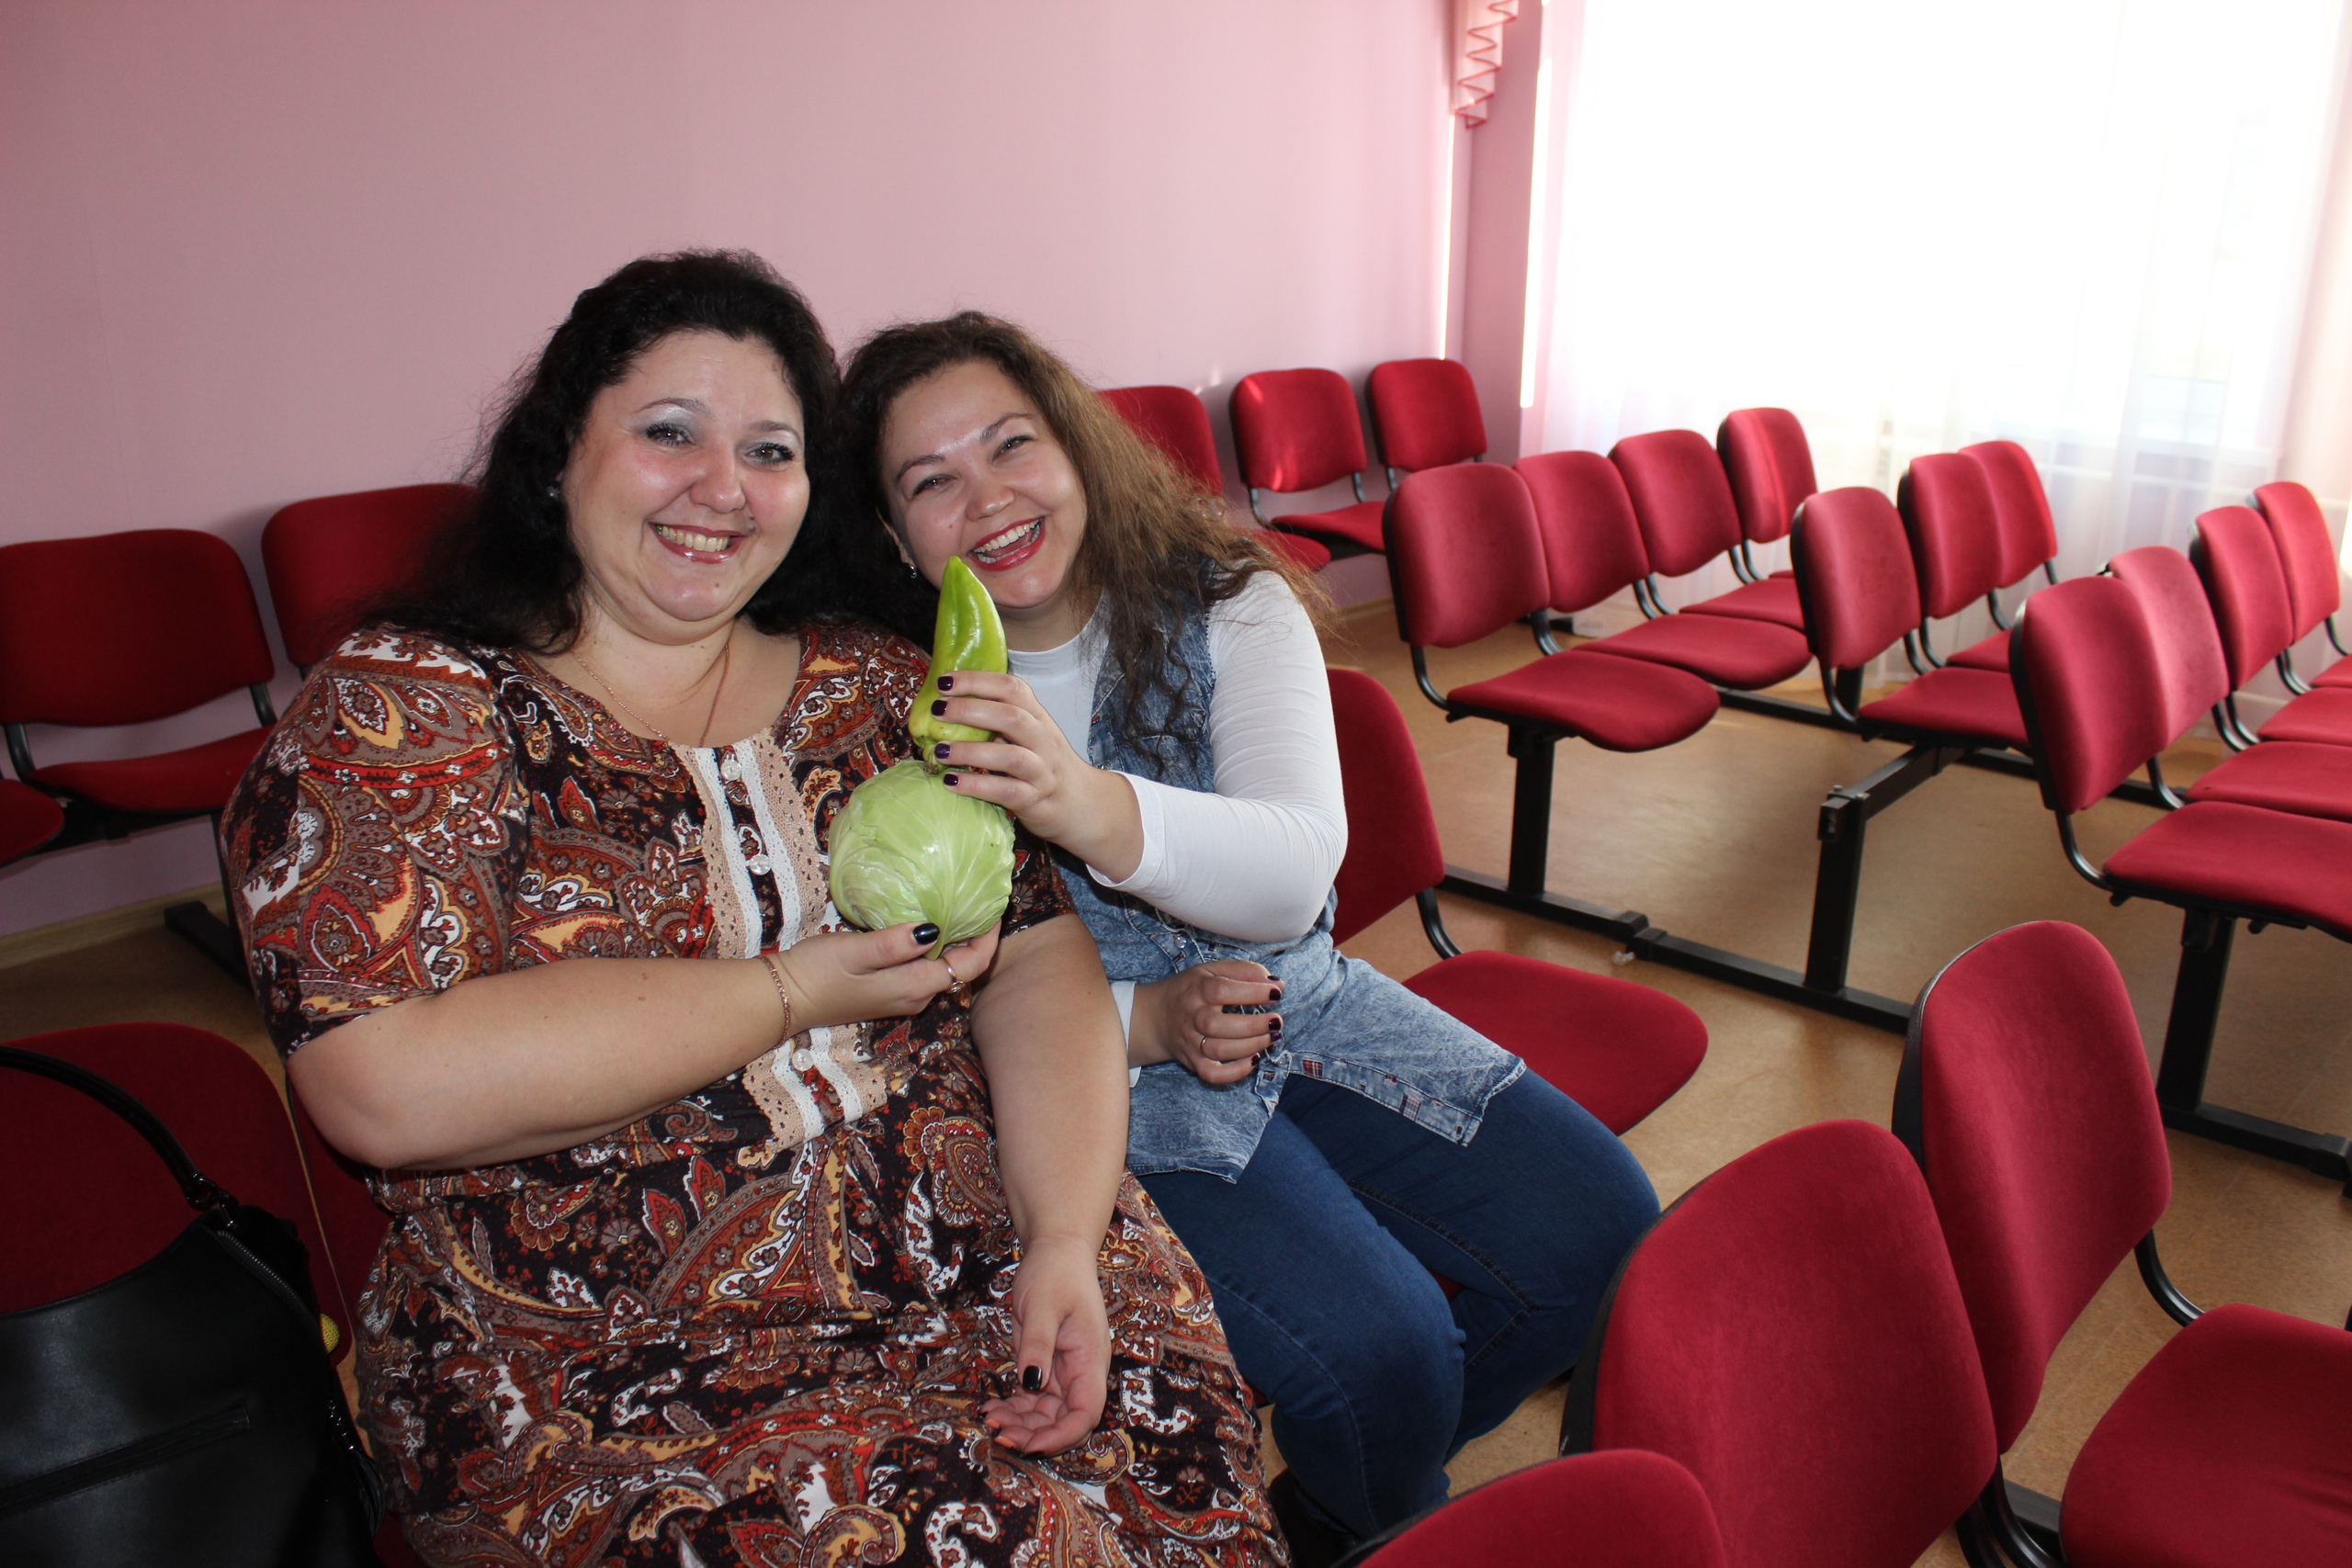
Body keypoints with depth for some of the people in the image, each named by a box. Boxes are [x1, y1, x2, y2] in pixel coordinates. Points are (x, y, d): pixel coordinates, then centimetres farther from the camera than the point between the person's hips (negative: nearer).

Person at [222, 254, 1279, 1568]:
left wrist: (1067, 1240, -12)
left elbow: (1040, 964, 3)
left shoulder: (879, 686, 8)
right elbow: (391, 1091, -18)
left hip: (988, 1285, 4)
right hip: (626, 1392, -3)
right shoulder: (400, 710, -5)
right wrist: (794, 993, -15)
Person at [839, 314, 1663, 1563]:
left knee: (1600, 1226, -3)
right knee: (1379, 1352, -23)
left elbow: (1298, 872, -23)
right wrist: (1139, 1021, -22)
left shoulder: (1231, 604, -7)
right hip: (1102, 1077, -4)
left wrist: (1092, 810, -43)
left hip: (1296, 1004, 4)